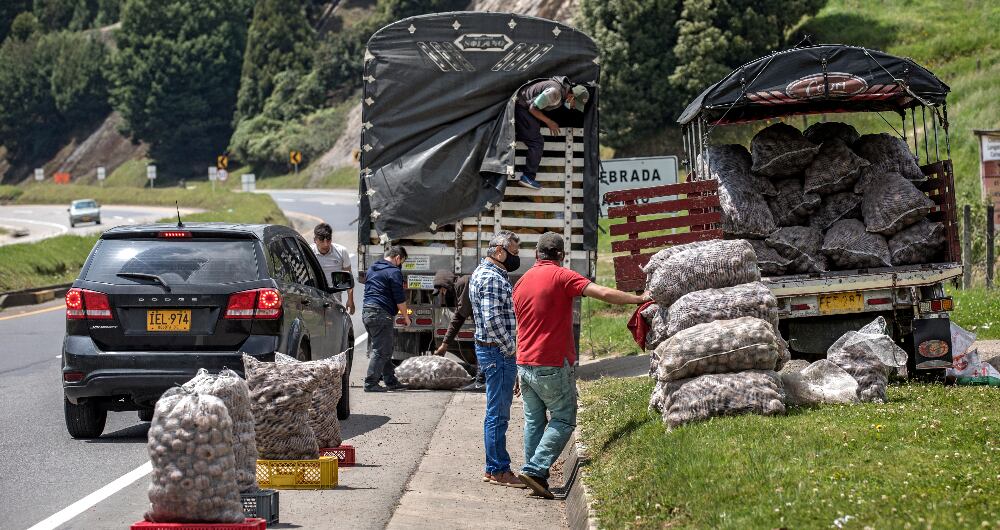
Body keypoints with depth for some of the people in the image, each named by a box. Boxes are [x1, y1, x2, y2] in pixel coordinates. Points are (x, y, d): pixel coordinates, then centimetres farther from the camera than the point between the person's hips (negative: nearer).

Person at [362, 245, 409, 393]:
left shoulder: (372, 269, 19)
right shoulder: (394, 272, -8)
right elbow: (400, 299, -10)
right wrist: (406, 317, 2)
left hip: (366, 311, 9)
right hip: (382, 313, -9)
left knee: (385, 350, 15)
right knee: (381, 351, -6)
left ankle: (390, 381, 19)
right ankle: (370, 383, -8)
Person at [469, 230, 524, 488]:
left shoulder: (484, 273, 18)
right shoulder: (492, 278, -16)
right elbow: (492, 320, -24)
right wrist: (511, 349, -15)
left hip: (495, 351, 11)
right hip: (498, 352, -11)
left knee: (498, 413, 14)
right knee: (498, 414, -5)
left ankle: (495, 468, 19)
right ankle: (498, 469, -1)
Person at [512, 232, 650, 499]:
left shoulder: (522, 282, 13)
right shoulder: (561, 276, -8)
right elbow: (604, 294, -18)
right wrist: (639, 298, -7)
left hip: (525, 364, 7)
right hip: (553, 365, -7)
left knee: (534, 421, 14)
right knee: (563, 420, 1)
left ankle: (534, 473, 13)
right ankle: (535, 469, -10)